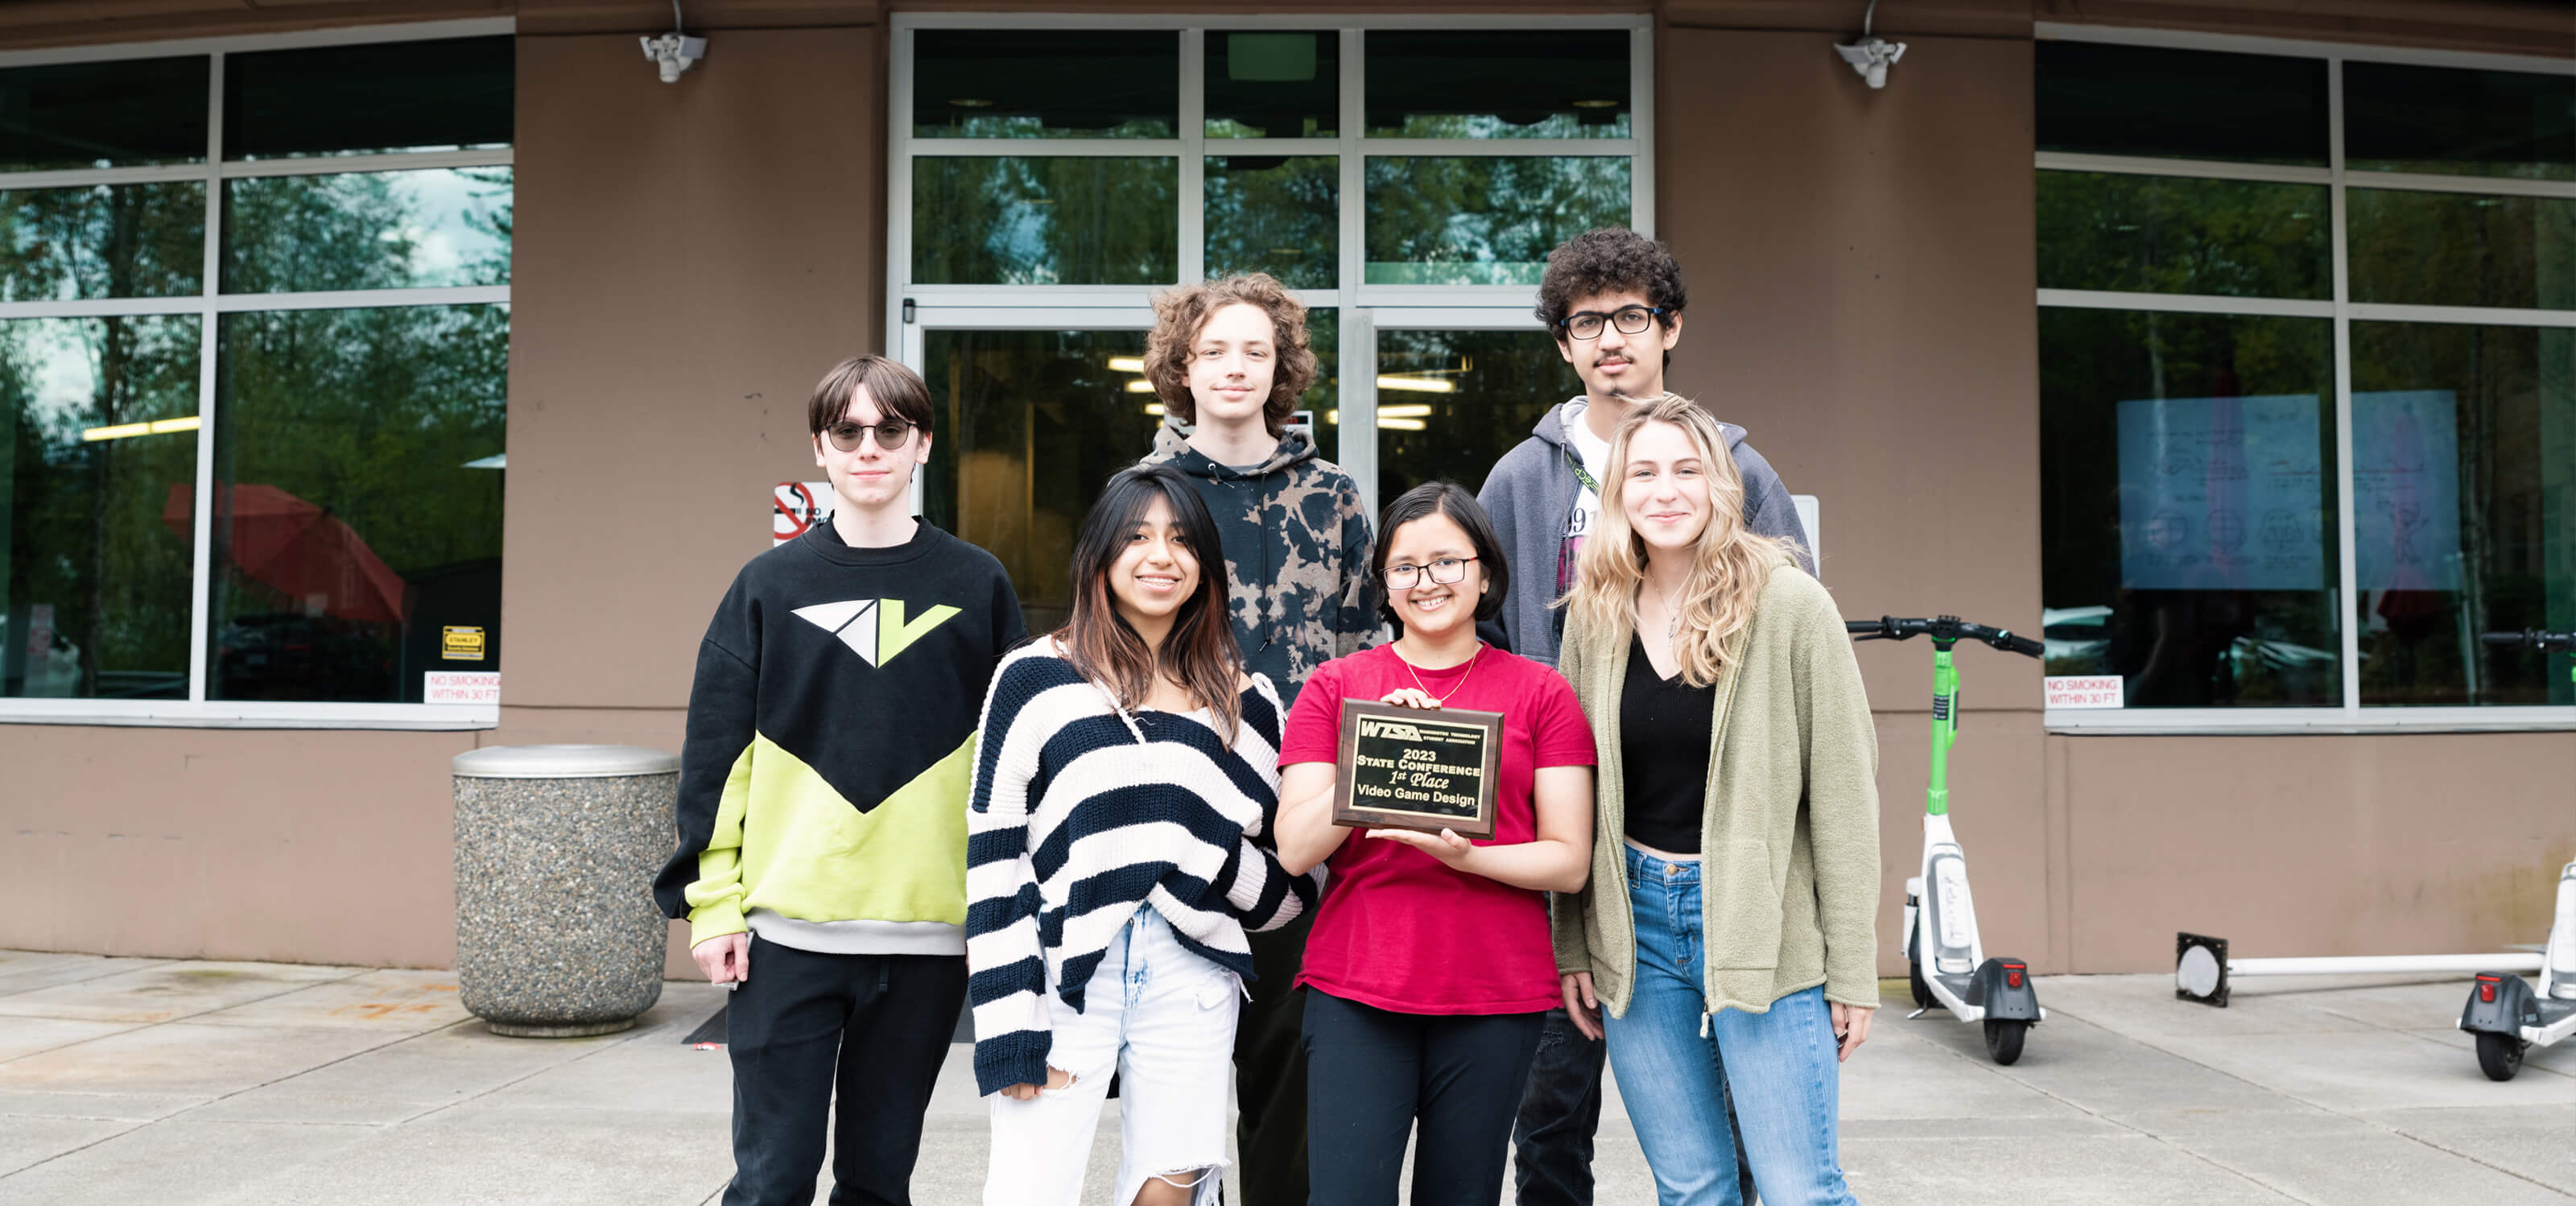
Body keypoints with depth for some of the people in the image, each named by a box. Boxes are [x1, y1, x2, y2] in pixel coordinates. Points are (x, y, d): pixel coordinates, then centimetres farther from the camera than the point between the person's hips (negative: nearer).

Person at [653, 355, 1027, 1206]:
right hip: (787, 928, 0)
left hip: (927, 931, 1)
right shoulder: (770, 585, 5)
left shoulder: (976, 586, 5)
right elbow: (716, 753, 4)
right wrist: (712, 903, -2)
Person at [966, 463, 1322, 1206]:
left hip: (1193, 980, 3)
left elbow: (1292, 881, 13)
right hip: (1066, 972, -2)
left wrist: (1219, 864, -10)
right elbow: (992, 858, -1)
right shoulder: (1036, 678, 3)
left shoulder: (1247, 701, 12)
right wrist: (1010, 1026, -8)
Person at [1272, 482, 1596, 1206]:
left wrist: (1463, 854, -16)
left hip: (1495, 997, 1)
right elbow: (1295, 849, -1)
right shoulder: (1336, 687, 6)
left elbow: (1569, 861, 1)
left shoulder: (1540, 694, 5)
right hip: (1356, 989, 0)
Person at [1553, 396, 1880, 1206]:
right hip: (1634, 922, 4)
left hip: (1763, 926, -4)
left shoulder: (1788, 605, -7)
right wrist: (1572, 947, 8)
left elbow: (1843, 790, -7)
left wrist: (1852, 969, -8)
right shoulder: (1596, 615, 5)